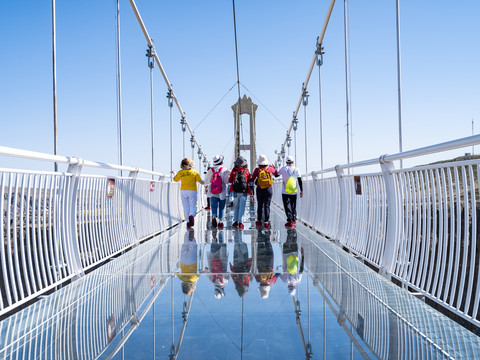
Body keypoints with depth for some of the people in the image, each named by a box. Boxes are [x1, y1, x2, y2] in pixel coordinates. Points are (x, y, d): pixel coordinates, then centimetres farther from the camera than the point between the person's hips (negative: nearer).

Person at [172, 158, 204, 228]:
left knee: (186, 207, 10)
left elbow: (175, 180, 16)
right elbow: (200, 181, -4)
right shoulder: (194, 171, -3)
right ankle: (191, 215, -24)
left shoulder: (180, 172, 0)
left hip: (183, 191, 2)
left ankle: (188, 222, 9)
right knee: (193, 206, 5)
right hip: (192, 191, -2)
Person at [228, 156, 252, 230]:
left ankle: (235, 221, 17)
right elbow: (249, 181, 8)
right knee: (241, 207, -1)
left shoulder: (234, 170, -1)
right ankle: (240, 222, -8)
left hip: (235, 191, 1)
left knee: (236, 207, 15)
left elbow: (229, 180, 6)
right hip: (244, 192, -1)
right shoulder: (246, 171, -2)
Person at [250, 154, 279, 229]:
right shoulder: (270, 169, -1)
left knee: (259, 206, 13)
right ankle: (266, 222, -9)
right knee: (267, 205, -1)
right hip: (269, 189, 0)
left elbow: (252, 180, -1)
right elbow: (277, 174, 17)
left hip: (259, 190, 0)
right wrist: (273, 167, 31)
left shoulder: (257, 170, -5)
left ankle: (259, 221, 19)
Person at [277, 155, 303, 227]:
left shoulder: (283, 169, -3)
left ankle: (290, 221, -7)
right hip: (294, 192, 2)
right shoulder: (296, 170, 1)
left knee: (287, 207, 0)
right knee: (293, 207, 14)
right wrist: (301, 190, 5)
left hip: (285, 192, -2)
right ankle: (294, 220, 23)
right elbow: (300, 181, 0)